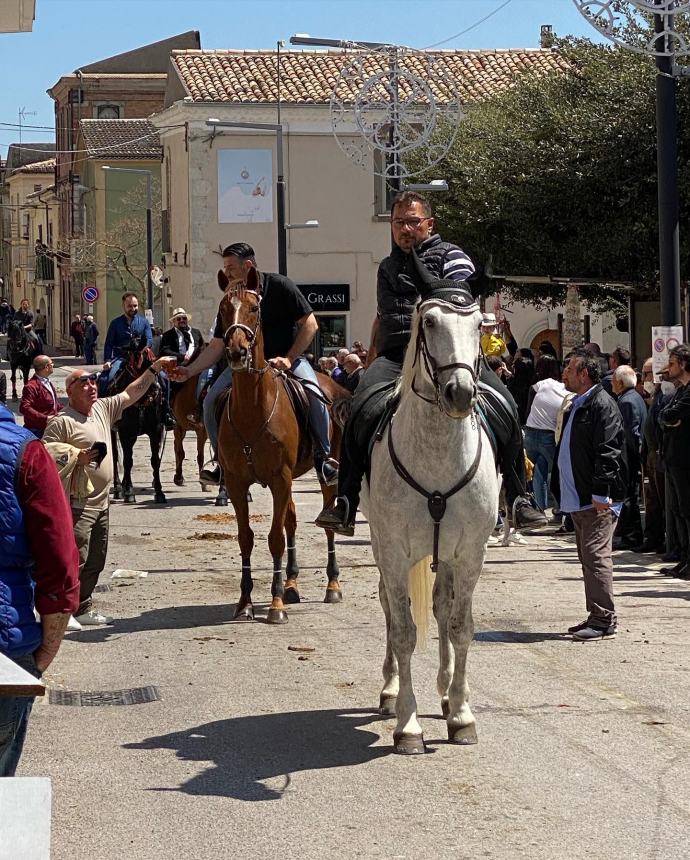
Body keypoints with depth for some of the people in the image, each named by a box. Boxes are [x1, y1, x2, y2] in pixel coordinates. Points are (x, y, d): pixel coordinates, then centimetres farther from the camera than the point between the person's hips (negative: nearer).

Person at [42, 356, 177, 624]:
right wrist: (76, 459, -23)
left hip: (101, 503, 8)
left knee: (95, 562, 15)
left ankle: (84, 609, 25)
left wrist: (154, 369, 9)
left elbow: (131, 393, 16)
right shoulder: (62, 422, -13)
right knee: (75, 561, -9)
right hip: (77, 505, -8)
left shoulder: (103, 408, 9)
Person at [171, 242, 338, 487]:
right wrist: (189, 371, -8)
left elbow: (310, 324, -10)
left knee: (314, 392, -32)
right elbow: (216, 346, 4)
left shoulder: (279, 286, -10)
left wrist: (288, 359, -17)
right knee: (211, 401, -17)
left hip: (289, 357, -4)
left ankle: (322, 457, -17)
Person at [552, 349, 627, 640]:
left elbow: (607, 452, -19)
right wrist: (562, 490, 21)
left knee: (596, 556, -11)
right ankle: (598, 616, 18)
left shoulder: (602, 404, -12)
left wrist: (601, 493, -23)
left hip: (598, 501, -10)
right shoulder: (575, 406, 19)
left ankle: (604, 620, -9)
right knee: (588, 558, 12)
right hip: (579, 500, 10)